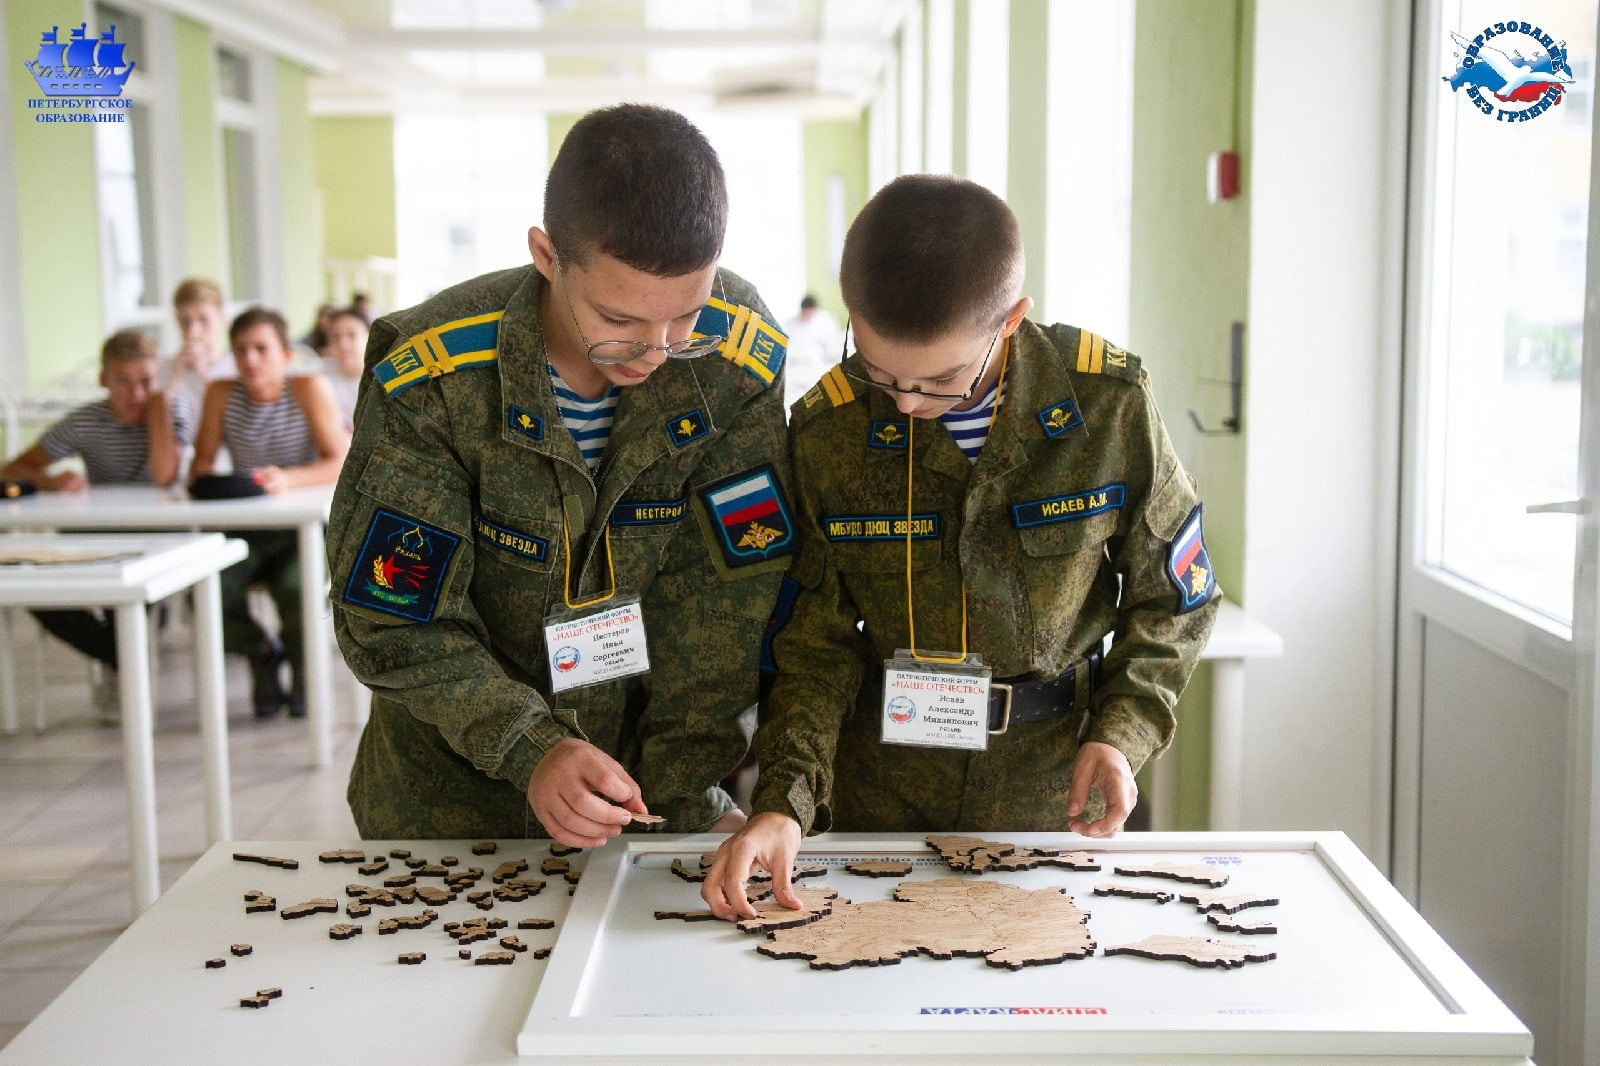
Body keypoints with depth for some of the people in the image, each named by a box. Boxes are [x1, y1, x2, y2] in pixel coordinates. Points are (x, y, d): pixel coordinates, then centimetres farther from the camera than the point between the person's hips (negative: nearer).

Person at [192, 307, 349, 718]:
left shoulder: (309, 389, -8)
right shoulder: (222, 394, 1)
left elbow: (341, 464, -14)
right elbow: (202, 462, 5)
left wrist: (288, 479, -31)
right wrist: (204, 474, -19)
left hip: (303, 530, -3)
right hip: (244, 531, 3)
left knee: (295, 588, -33)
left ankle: (300, 661, 5)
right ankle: (260, 651, 10)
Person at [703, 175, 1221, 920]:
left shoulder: (1109, 405, -15)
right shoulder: (825, 432, -14)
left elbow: (1170, 598, -1)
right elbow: (817, 643, -8)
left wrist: (1122, 732, -14)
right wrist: (785, 802, -21)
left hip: (1051, 778, 0)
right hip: (883, 783, 0)